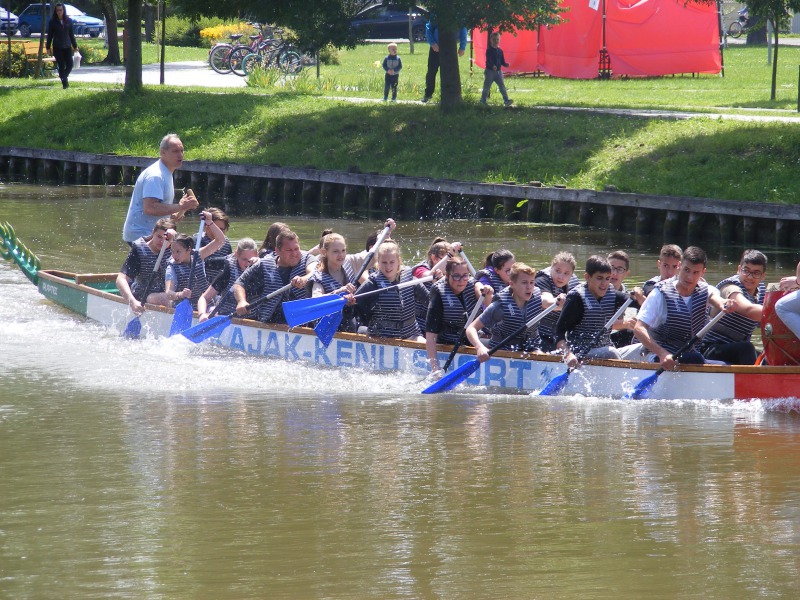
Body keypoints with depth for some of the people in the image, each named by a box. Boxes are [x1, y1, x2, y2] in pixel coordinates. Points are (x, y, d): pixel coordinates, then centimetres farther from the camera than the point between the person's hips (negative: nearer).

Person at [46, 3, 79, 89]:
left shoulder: (68, 21, 6)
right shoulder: (53, 21, 0)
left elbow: (71, 34, 11)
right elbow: (49, 35, 2)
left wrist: (75, 46, 10)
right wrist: (48, 47, -2)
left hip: (67, 46, 2)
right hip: (57, 48, -2)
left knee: (69, 65, -4)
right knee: (61, 66, -4)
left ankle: (64, 77, 22)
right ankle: (64, 82, 6)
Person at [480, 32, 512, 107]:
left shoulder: (500, 50, 10)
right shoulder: (489, 50, -7)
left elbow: (502, 61, 13)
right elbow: (488, 60, -19)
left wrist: (506, 64, -10)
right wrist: (493, 66, -38)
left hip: (498, 71, 4)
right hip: (490, 71, -4)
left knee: (502, 86, -4)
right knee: (486, 87, 3)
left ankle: (506, 100, -10)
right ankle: (483, 101, 13)